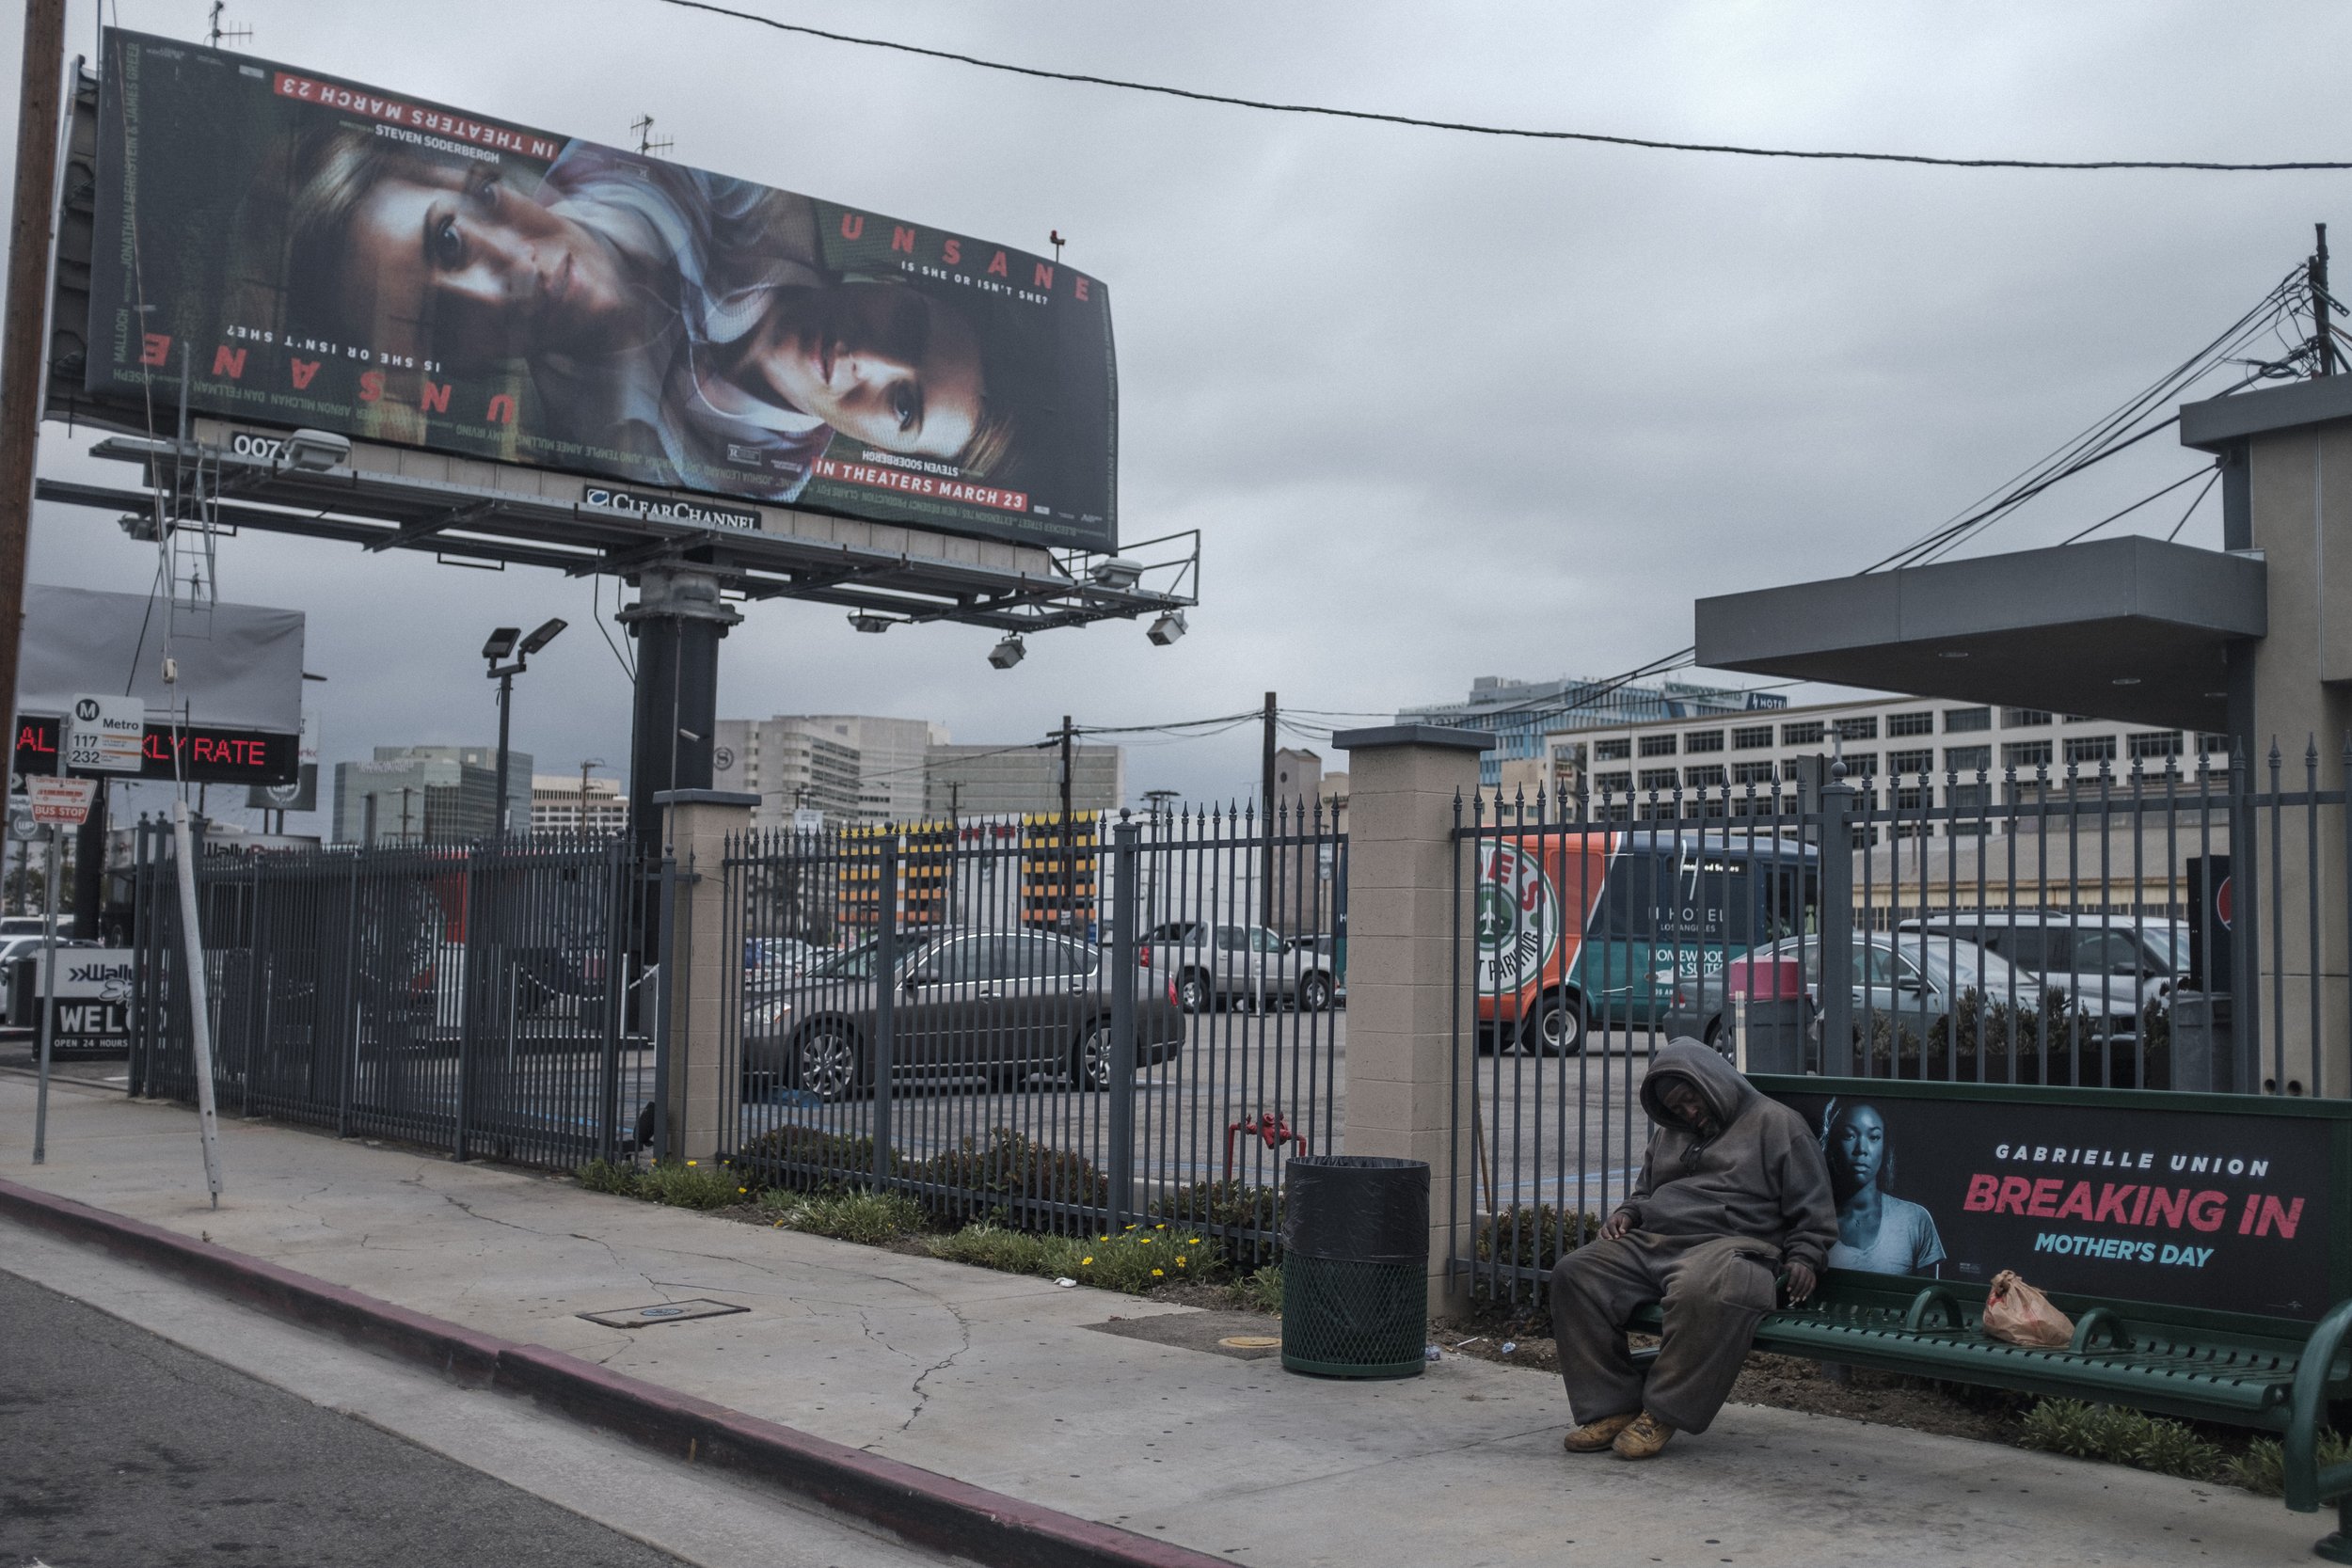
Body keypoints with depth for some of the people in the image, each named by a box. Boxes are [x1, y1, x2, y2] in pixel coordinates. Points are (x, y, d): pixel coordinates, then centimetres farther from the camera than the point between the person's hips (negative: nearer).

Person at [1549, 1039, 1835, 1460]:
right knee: (1573, 1274, -17)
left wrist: (1802, 1258, -9)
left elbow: (1813, 1211, 6)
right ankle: (1611, 1407, -17)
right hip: (1651, 1243, 6)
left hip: (1730, 1244, -6)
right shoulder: (1669, 1134, 28)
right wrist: (1627, 1212, 17)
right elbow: (1645, 1190, 39)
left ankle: (1664, 1412, -25)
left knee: (1699, 1292, -41)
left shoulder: (1777, 1124, 9)